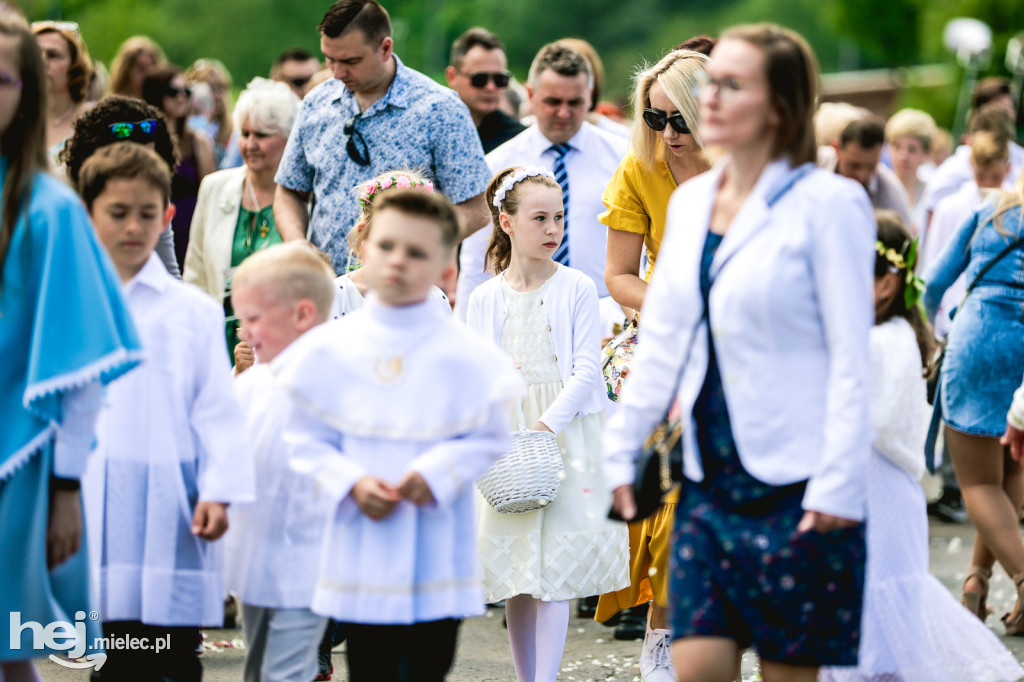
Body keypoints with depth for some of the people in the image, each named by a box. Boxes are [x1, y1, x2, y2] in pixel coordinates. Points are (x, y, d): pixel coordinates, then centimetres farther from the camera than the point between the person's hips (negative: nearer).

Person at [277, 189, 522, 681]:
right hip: (360, 558, 2)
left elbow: (490, 438, -1)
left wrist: (435, 474, -16)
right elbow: (306, 438, 4)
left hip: (434, 554, -2)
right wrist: (350, 482, -11)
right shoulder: (328, 349, 1)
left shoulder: (465, 355, -5)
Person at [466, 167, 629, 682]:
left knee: (554, 568, -9)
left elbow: (586, 370, -6)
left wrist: (546, 425, -16)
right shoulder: (485, 299, 6)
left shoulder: (576, 289, -1)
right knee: (514, 570, 5)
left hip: (567, 439, -3)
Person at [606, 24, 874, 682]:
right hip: (711, 478, 6)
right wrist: (620, 448, 12)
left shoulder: (828, 203, -8)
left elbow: (850, 356, -10)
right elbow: (662, 340, 16)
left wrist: (839, 483, -15)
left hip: (795, 480, -6)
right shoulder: (690, 201, 11)